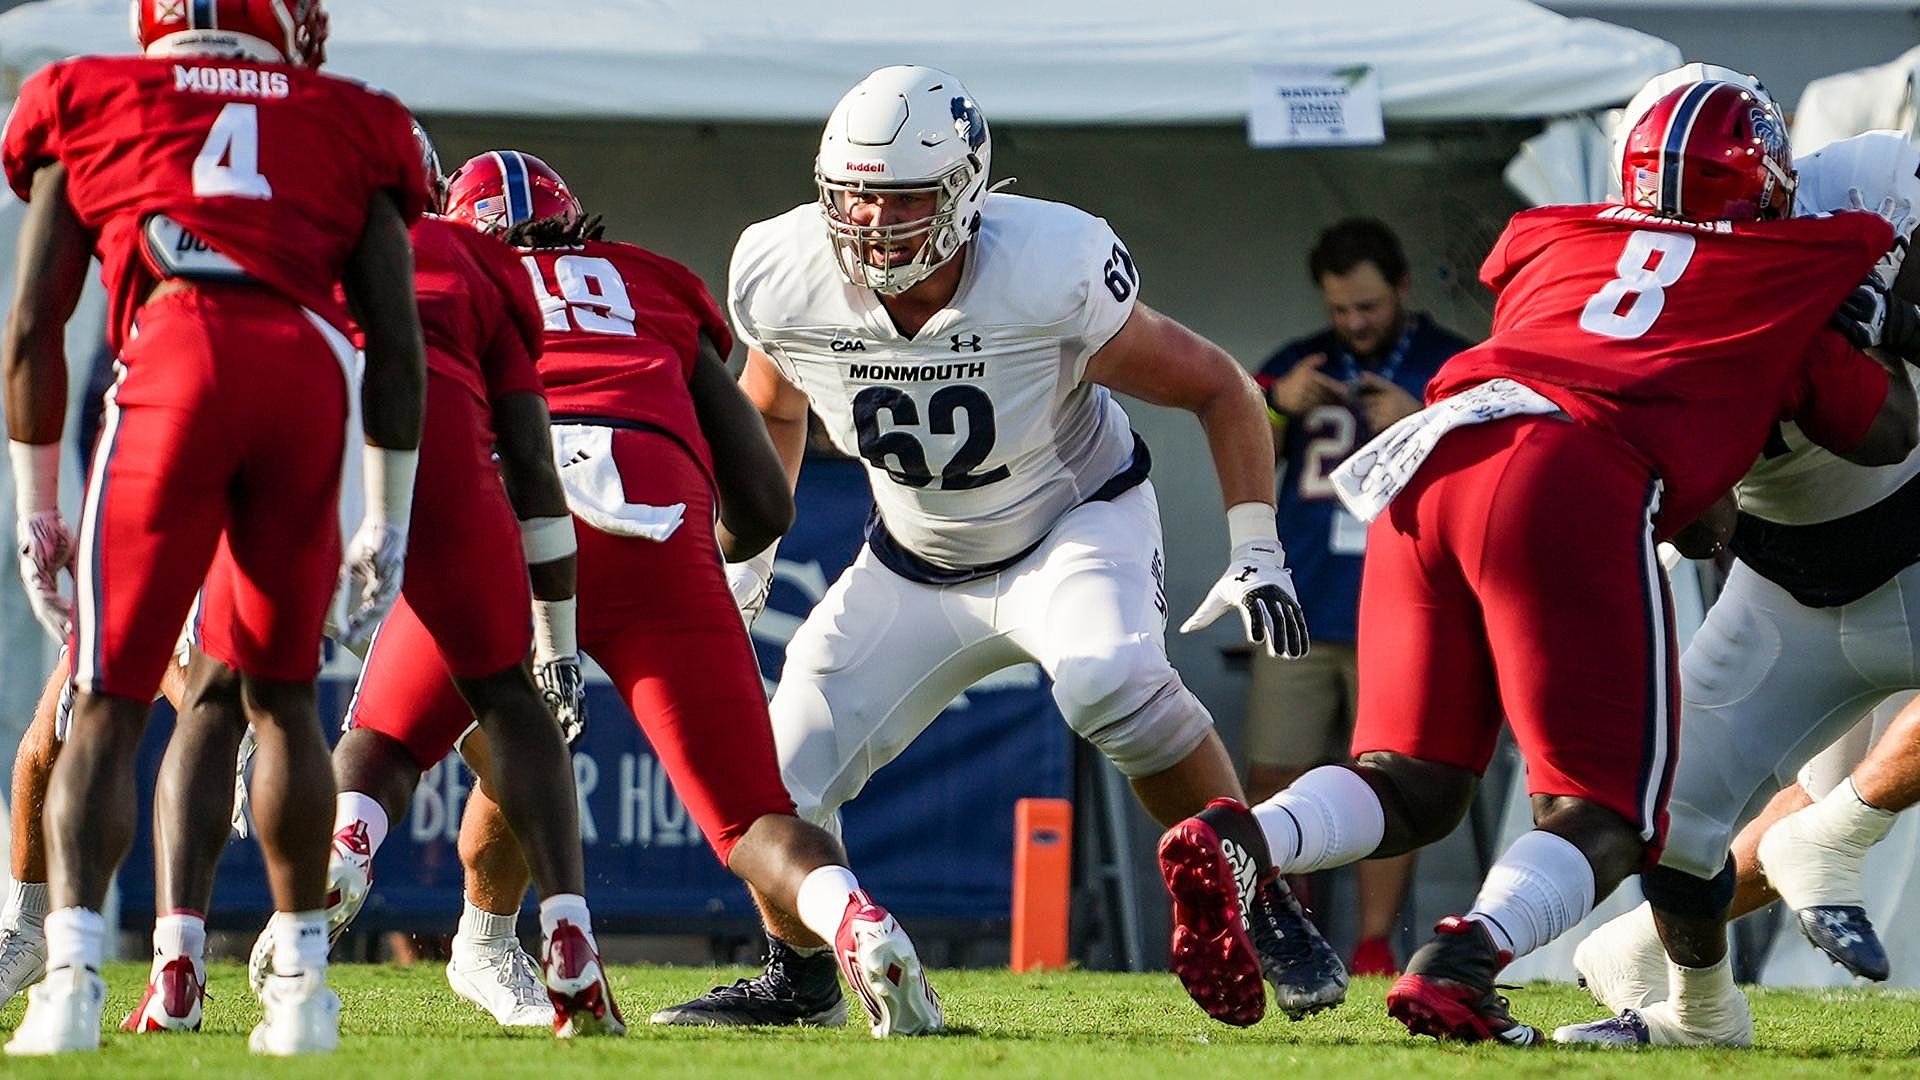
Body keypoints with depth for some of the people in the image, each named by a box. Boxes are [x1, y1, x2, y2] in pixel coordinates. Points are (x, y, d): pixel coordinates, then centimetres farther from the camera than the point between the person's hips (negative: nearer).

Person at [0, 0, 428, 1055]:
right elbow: (396, 338, 17)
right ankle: (300, 984, 19)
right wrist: (388, 522, 23)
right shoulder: (347, 128, 24)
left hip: (173, 368, -2)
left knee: (109, 704, 3)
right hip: (311, 374, 2)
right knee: (281, 694, 19)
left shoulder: (90, 105, 22)